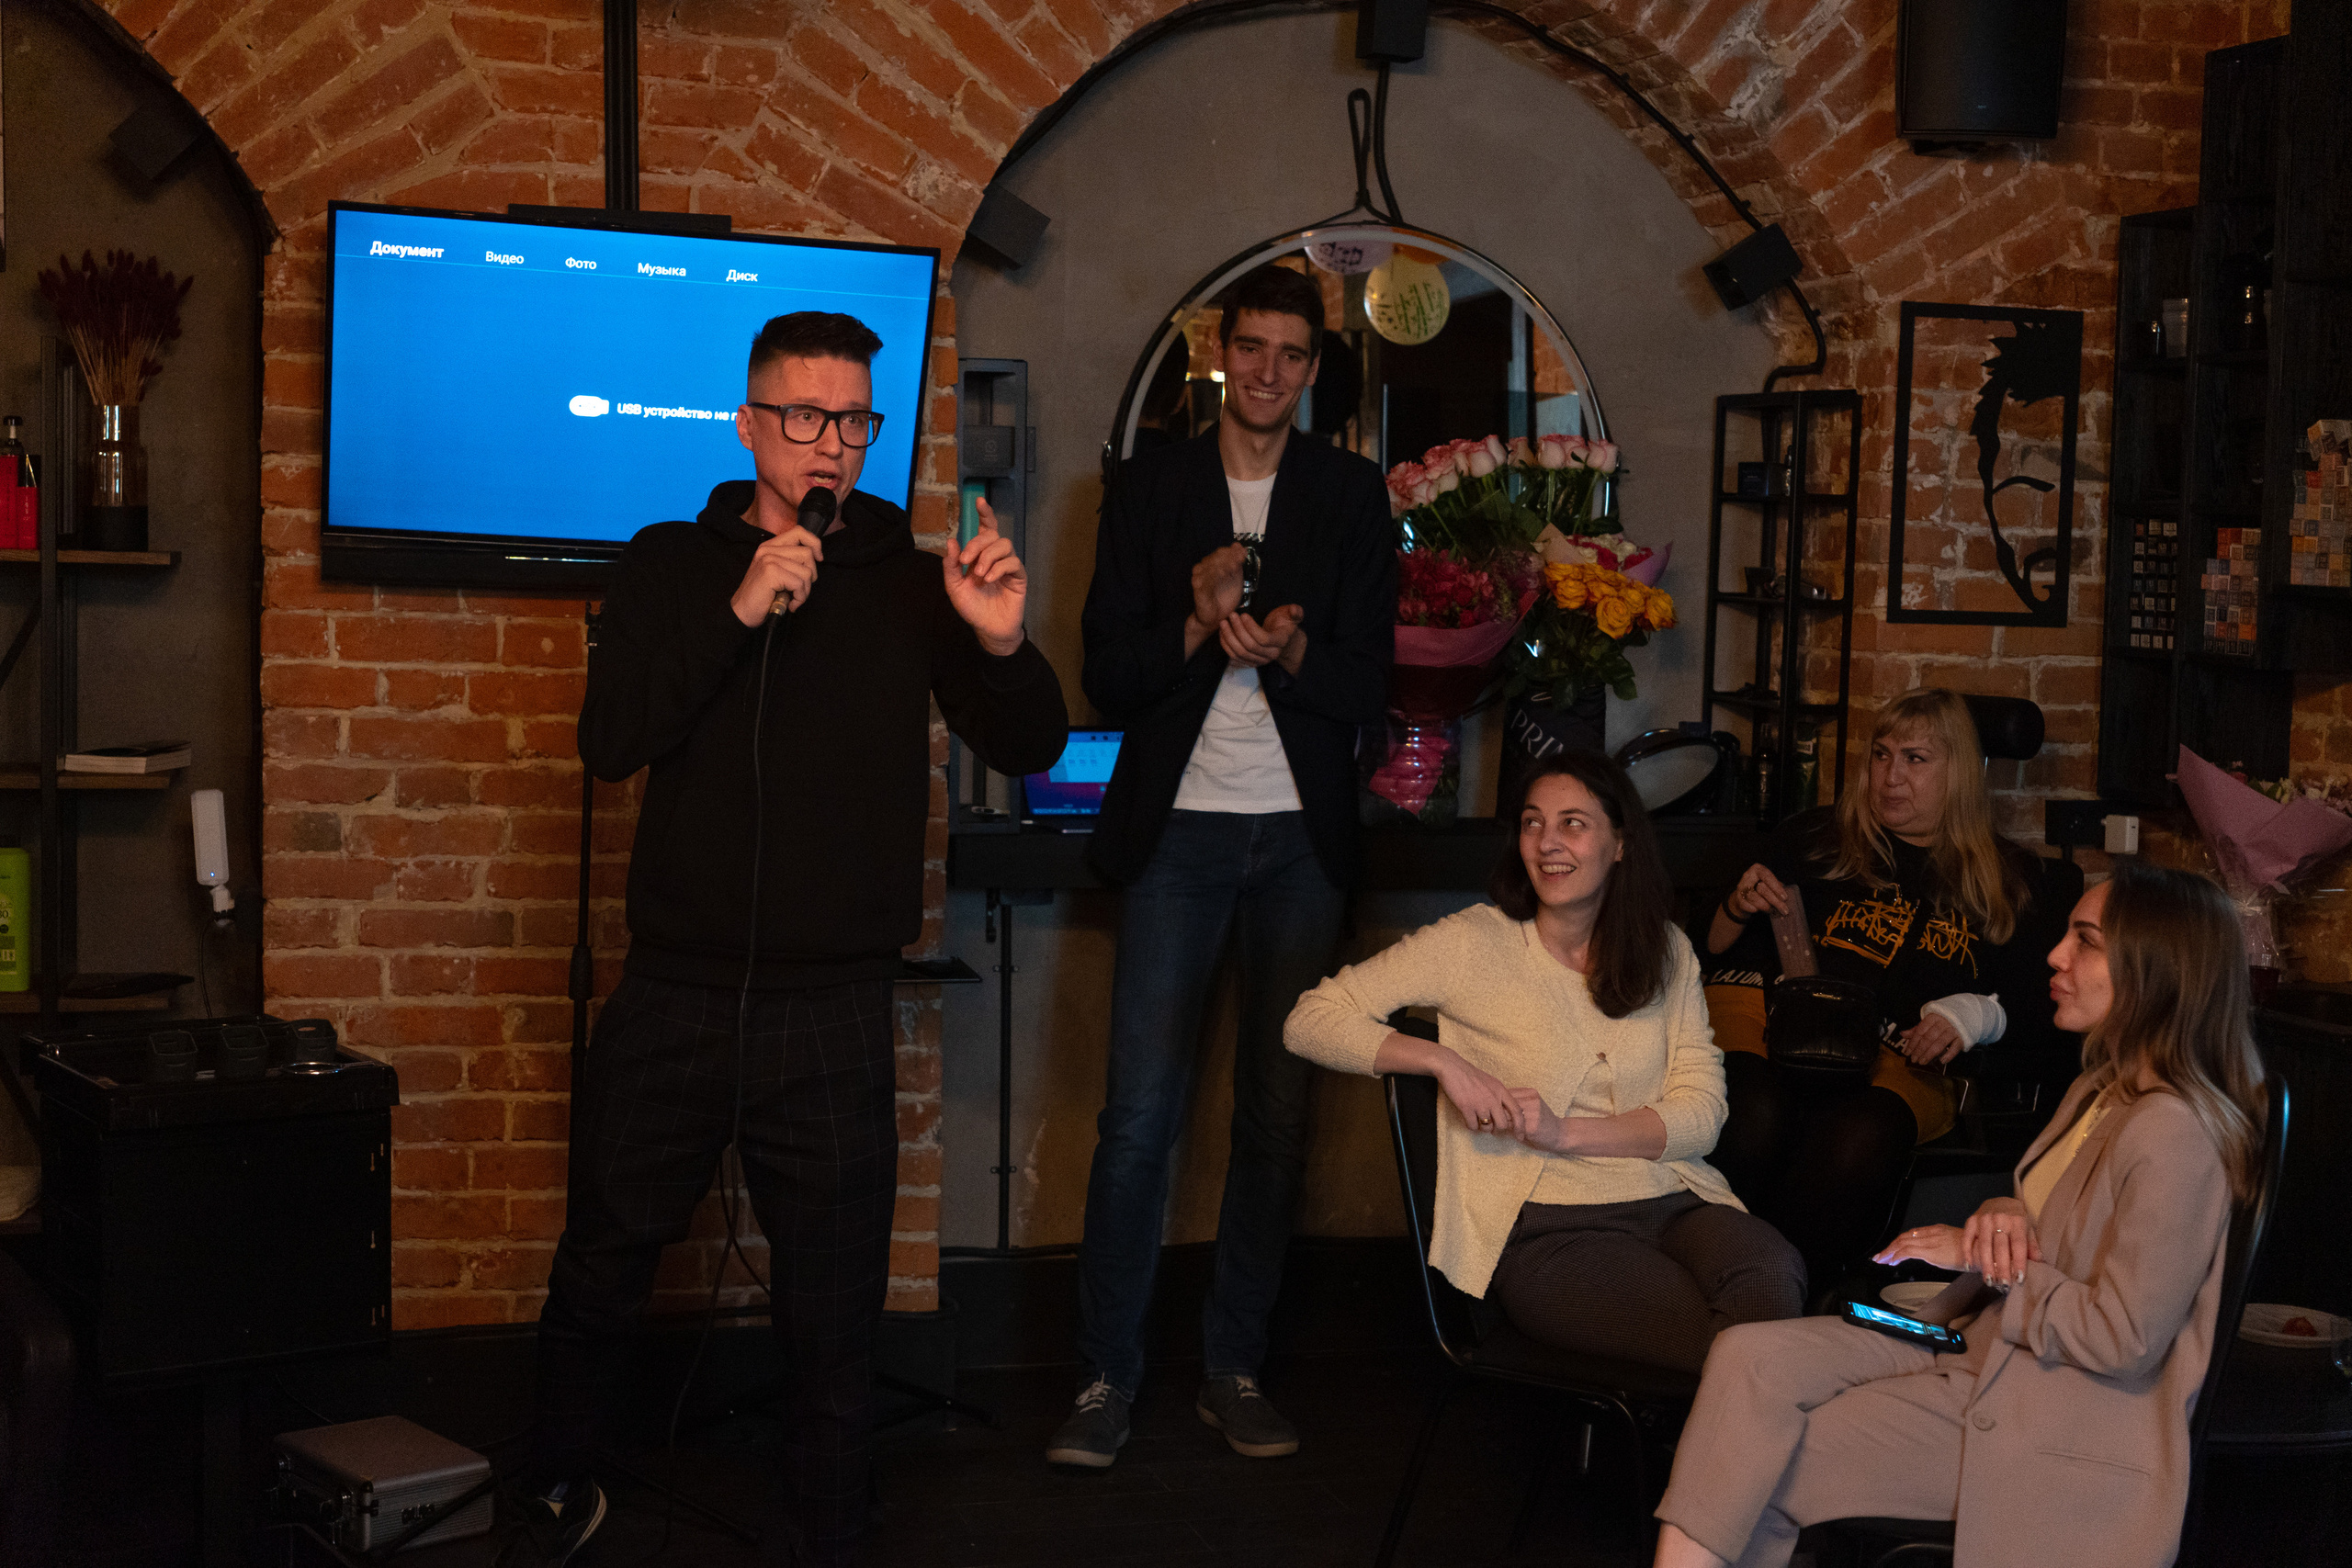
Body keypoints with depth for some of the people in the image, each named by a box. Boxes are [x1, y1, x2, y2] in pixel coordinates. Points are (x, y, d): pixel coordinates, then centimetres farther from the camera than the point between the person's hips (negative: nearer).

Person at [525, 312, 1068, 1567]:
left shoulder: (910, 584, 5)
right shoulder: (673, 566, 5)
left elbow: (1029, 751, 1)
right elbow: (610, 741, -8)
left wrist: (1003, 644, -20)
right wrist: (741, 613, -18)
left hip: (834, 1022, -1)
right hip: (671, 1002, 1)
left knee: (831, 1323, 6)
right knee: (598, 1277, 14)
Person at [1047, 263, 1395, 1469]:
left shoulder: (1352, 496, 8)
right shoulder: (1148, 488, 7)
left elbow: (1368, 687, 3)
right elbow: (1107, 676, 1)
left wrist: (1288, 649, -17)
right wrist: (1201, 624, -16)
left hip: (1300, 836, 1)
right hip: (1179, 831, -1)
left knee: (1278, 1111, 4)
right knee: (1139, 1115, -5)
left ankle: (1233, 1367, 15)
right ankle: (1106, 1374, 5)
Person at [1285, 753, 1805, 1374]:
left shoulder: (1667, 952, 15)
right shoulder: (1475, 942, 4)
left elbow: (1702, 1113, 6)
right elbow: (1310, 1021, 1)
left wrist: (1565, 1132, -10)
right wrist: (1443, 1059, -14)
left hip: (1674, 1202, 4)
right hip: (1543, 1229, -4)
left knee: (1771, 1281, -32)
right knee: (1719, 1339, -32)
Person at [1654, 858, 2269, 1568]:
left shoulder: (2173, 1134, -19)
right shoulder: (2103, 1090, 12)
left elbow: (2121, 1337, -21)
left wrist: (1982, 1258, -9)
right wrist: (2002, 1216, -2)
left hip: (2062, 1421, -9)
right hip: (1989, 1346, 9)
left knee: (1767, 1474, -14)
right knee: (1750, 1357, -11)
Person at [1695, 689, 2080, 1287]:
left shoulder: (2007, 883, 23)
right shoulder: (1814, 836, 25)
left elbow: (2036, 1007, 16)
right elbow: (1711, 947, 26)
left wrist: (1979, 1014, -4)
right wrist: (1739, 909, 4)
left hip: (1898, 1055, 0)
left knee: (1861, 1137, -39)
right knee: (1756, 1117, -38)